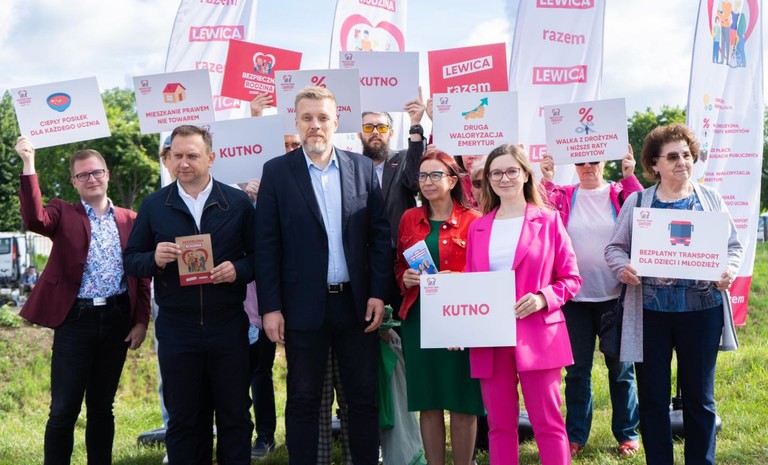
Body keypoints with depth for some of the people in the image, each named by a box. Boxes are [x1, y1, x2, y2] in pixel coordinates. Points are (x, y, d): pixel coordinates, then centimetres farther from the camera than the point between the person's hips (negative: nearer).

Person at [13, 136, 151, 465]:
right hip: (75, 318, -2)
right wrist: (28, 165, -21)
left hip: (117, 320, 2)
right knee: (63, 410, -2)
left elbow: (141, 276, 9)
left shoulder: (129, 220, 10)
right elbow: (34, 219, -18)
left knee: (102, 408, 13)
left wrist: (141, 321, 2)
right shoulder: (64, 214, 5)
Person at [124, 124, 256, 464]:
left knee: (235, 416, 9)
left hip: (228, 326, 0)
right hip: (176, 329, 1)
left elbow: (259, 256, 4)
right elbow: (130, 260, 6)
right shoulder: (153, 205, 4)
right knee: (182, 420, 10)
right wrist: (154, 259, -15)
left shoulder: (238, 203, 2)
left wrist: (239, 269, -16)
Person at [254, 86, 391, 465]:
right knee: (303, 400, 8)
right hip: (304, 305, -2)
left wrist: (378, 293, -2)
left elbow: (380, 234, 5)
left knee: (364, 398, 9)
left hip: (356, 303, 2)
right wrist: (270, 307, -7)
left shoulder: (362, 167, 5)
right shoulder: (277, 171, -1)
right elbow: (266, 245, -3)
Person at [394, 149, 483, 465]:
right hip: (417, 319, 4)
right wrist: (405, 278, -4)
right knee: (427, 401, 8)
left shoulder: (472, 220, -3)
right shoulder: (409, 219, 10)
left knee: (462, 401, 3)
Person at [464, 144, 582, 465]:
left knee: (547, 422, 1)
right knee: (499, 424, 9)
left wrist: (543, 298, -16)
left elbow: (571, 279, 2)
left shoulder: (548, 220, 1)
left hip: (537, 336, -3)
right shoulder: (478, 228, 10)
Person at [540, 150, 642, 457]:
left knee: (620, 366, 10)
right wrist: (546, 181, -21)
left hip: (615, 296, -1)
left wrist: (629, 178, -20)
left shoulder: (619, 193, 2)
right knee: (577, 368, 9)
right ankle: (576, 435, 21)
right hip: (575, 297, 1)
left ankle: (627, 433, 23)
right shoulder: (563, 197, 5)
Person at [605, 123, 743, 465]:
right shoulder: (637, 201, 4)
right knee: (652, 395, 6)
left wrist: (729, 269, -10)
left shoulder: (711, 199, 7)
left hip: (701, 309, 1)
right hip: (650, 311, 0)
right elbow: (614, 247, 6)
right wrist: (622, 267, -16)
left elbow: (734, 245, 11)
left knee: (699, 394, 10)